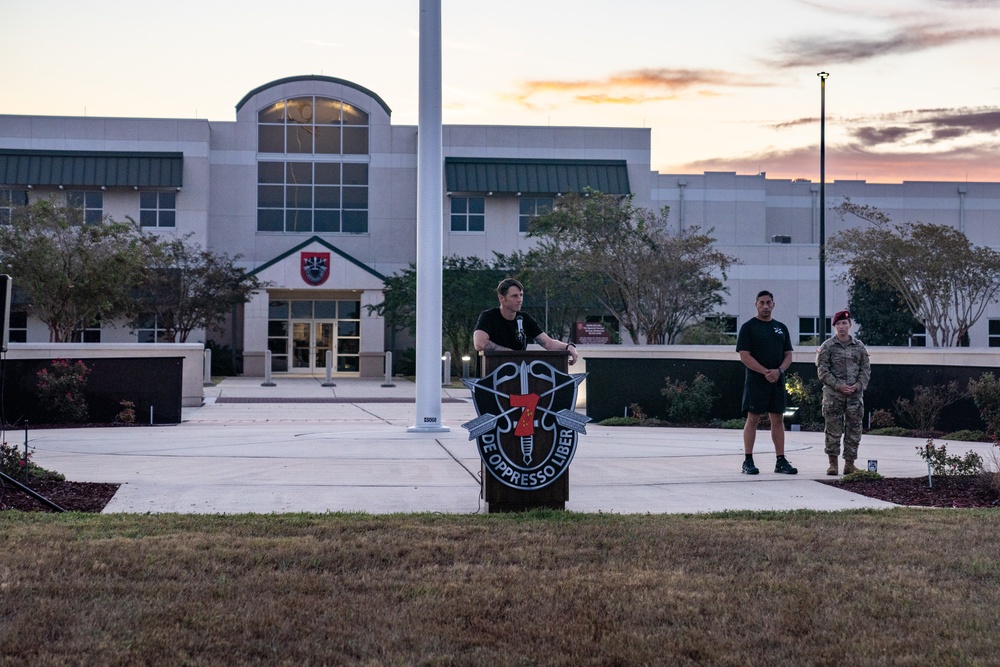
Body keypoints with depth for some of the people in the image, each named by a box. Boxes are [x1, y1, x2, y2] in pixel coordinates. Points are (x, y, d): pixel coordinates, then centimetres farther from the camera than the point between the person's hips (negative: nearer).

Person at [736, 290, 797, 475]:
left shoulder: (781, 328, 15)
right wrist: (765, 372, -16)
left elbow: (788, 355, 12)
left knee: (778, 420, 5)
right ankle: (748, 461, -1)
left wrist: (779, 371, -8)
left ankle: (781, 461, 8)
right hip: (755, 381, -5)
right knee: (753, 419, -4)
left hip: (778, 381, 5)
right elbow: (744, 356, -9)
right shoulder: (748, 327, -1)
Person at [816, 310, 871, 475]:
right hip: (833, 394, -3)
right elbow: (822, 370, -4)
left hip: (855, 394, 3)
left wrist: (858, 385, -8)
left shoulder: (859, 346, 10)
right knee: (833, 430, -1)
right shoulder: (827, 346, 1)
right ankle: (833, 463, 7)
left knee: (854, 430, 3)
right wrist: (838, 386, -14)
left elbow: (866, 369, 9)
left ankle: (849, 463, 11)